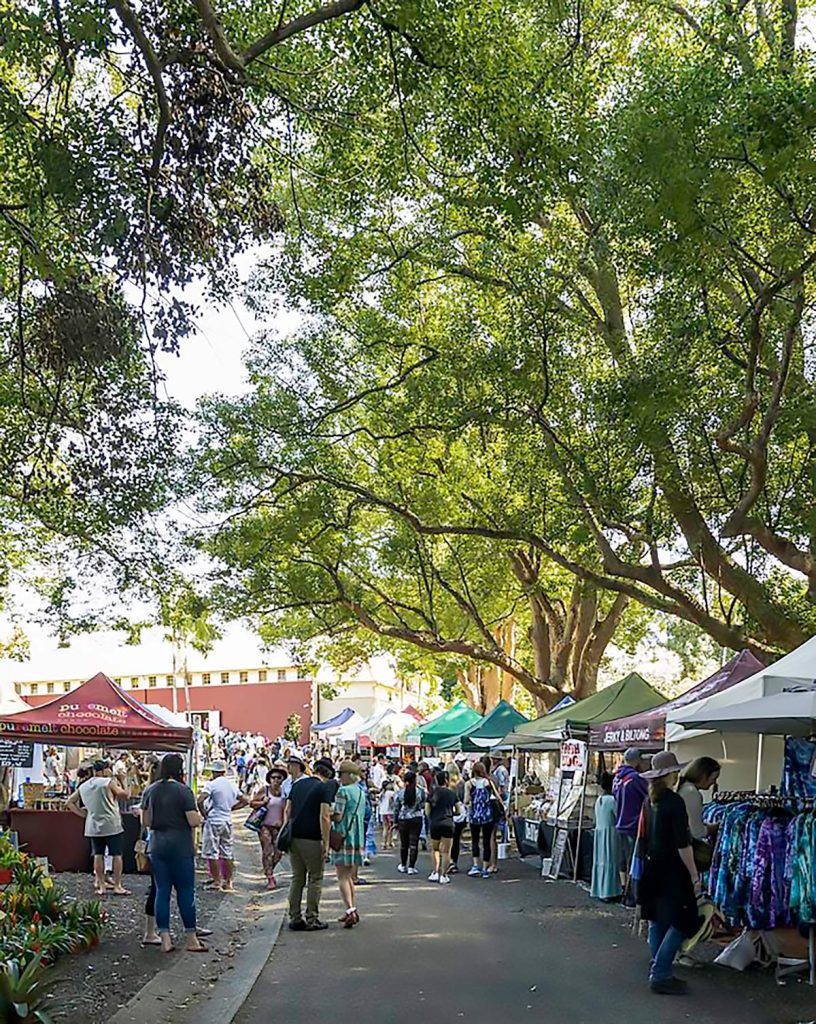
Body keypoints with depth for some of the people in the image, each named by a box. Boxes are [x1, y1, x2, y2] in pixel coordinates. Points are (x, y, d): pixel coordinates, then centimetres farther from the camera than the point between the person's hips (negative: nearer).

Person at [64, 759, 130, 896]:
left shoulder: (83, 787, 9)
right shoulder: (109, 782, -9)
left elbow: (69, 803, 14)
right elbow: (125, 795, -2)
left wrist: (83, 814, 13)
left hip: (93, 826, 5)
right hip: (112, 825, -5)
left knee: (98, 855, 11)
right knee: (117, 855, 2)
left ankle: (101, 886, 13)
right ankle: (117, 886, 4)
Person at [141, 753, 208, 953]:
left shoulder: (149, 791, 3)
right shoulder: (183, 791, -11)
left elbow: (145, 822, 8)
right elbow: (194, 821, -15)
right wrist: (198, 816, 6)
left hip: (157, 845, 4)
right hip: (180, 847, -4)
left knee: (162, 891, 8)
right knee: (185, 891, 4)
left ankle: (165, 939, 8)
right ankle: (191, 938, 10)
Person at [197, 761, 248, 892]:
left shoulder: (211, 785, -10)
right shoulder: (232, 785, 9)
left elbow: (200, 801, -22)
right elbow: (244, 801, 18)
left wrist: (204, 814, -7)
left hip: (213, 821, -6)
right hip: (227, 821, 6)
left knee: (211, 852, 2)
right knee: (227, 853, 11)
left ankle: (216, 881, 2)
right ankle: (228, 882, 14)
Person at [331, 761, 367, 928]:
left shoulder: (343, 791, -11)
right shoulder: (361, 792, 14)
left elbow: (338, 817, -16)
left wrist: (327, 815, 2)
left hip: (343, 836, -8)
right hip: (358, 837, 8)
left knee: (342, 877, -6)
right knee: (350, 876, 16)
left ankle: (350, 910, -19)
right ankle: (353, 911, 16)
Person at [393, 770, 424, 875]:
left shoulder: (399, 793, -5)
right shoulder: (420, 792, -6)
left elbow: (396, 808, 0)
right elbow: (423, 805, 2)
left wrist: (395, 821, 9)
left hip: (403, 820, 1)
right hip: (416, 819, -1)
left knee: (404, 844, 13)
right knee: (414, 843, 3)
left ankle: (403, 866, 25)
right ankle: (411, 867, 1)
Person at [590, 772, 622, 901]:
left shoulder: (598, 800, 8)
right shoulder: (612, 800, -14)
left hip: (599, 831, 7)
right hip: (610, 832, -7)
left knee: (599, 860, 11)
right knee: (610, 860, -3)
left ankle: (598, 890, 16)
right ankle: (608, 891, -2)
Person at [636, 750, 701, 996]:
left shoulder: (649, 801, 8)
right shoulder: (674, 801, -17)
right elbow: (682, 844, -19)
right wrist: (694, 874, -14)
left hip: (652, 869, 8)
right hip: (671, 871, -8)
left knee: (657, 922, 13)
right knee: (681, 923, -3)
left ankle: (659, 972, 18)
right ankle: (660, 974, -6)